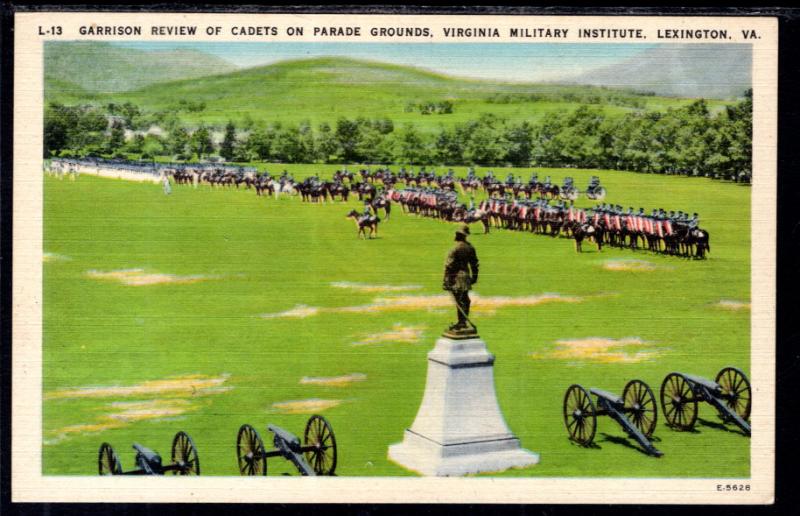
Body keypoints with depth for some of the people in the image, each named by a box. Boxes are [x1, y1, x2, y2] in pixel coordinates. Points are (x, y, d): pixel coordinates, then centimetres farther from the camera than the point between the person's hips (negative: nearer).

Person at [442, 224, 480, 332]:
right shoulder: (470, 247, 5)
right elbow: (474, 263, 13)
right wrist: (474, 276, 24)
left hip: (457, 277, -7)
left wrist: (446, 281, -13)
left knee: (459, 301, -4)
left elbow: (449, 266, -16)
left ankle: (461, 322, -2)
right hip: (466, 276, 7)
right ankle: (463, 321, 23)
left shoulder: (455, 249, -17)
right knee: (465, 300, 14)